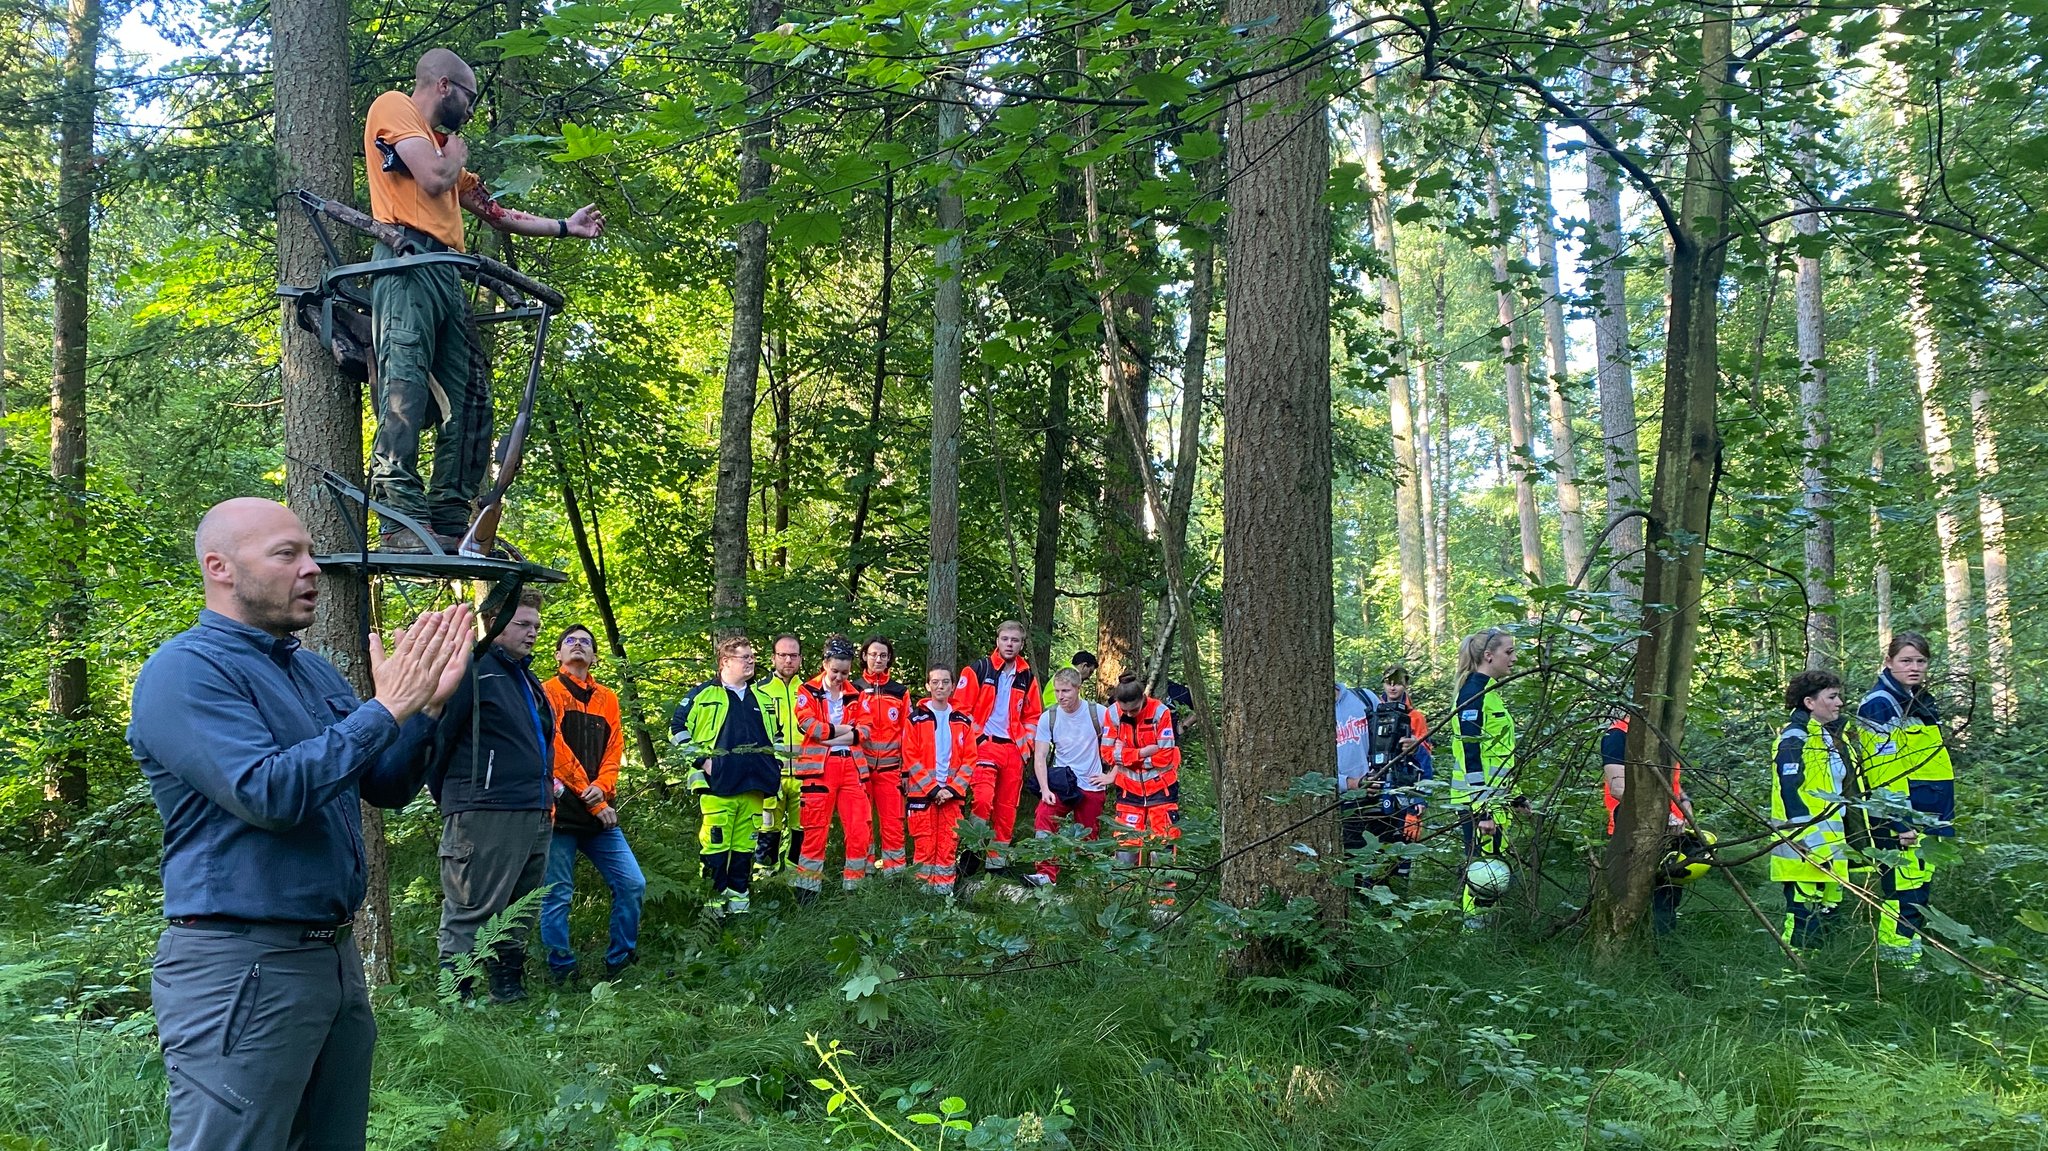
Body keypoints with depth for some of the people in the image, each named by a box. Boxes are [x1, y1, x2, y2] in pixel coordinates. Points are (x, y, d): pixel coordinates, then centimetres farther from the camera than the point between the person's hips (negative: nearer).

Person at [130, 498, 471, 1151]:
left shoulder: (314, 672, 13)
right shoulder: (186, 670, -12)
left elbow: (387, 788, 14)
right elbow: (269, 795, -24)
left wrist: (427, 703, -2)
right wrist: (384, 710, -20)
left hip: (336, 953, 8)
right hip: (240, 968, -8)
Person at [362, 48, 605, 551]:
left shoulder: (439, 141, 33)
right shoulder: (393, 106, 7)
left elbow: (496, 213, 35)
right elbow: (433, 179, -9)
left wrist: (565, 227, 38)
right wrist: (456, 155, 12)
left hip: (445, 275, 9)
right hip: (407, 262, -9)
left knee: (470, 398, 1)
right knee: (406, 383, -21)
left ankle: (450, 523, 1)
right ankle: (403, 519, -31)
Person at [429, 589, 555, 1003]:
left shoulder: (526, 678, 21)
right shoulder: (474, 669, -7)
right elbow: (436, 736, -9)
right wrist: (451, 798, -2)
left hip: (535, 815, 9)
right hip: (486, 815, -9)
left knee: (519, 913, 14)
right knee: (470, 911, -6)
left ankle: (508, 986, 23)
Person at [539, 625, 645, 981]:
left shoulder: (607, 699, 17)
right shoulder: (548, 693, 0)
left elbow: (614, 749, 8)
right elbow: (557, 751, -8)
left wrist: (602, 788, -13)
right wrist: (594, 805, -12)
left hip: (600, 812, 5)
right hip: (561, 811, -5)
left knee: (632, 884, 1)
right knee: (557, 896, -1)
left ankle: (619, 963, 14)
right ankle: (563, 973, 10)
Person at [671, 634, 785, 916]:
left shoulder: (764, 697, 16)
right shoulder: (704, 694, 1)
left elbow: (779, 731, 27)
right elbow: (678, 727, 2)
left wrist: (776, 763, 16)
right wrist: (700, 759, -5)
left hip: (754, 786, 5)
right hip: (718, 784, -4)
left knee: (746, 844, 8)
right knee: (715, 842, -7)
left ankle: (739, 896, 17)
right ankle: (714, 899, 1)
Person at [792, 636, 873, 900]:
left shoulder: (855, 695, 16)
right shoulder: (808, 692, 5)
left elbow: (864, 729, 2)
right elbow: (808, 725, -11)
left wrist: (828, 735, -9)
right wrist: (847, 730, -7)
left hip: (852, 767, 4)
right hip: (819, 768, -3)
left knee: (858, 828, -1)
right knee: (816, 829, -3)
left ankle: (854, 885, 9)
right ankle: (807, 888, 5)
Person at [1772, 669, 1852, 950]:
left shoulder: (1827, 736, 19)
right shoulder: (1795, 737, -11)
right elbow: (1788, 787, -20)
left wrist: (1844, 835, 24)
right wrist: (1804, 835, -27)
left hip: (1827, 842, 10)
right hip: (1804, 847, -10)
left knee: (1826, 910, 13)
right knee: (1805, 915, -11)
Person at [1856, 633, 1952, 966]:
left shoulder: (1923, 703, 18)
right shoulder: (1879, 704, -10)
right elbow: (1883, 769, -17)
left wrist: (1944, 821, 20)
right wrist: (1901, 823, -21)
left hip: (1928, 819, 9)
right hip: (1898, 818, -9)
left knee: (1921, 887, 12)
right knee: (1905, 890, -11)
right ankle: (1900, 963, -6)